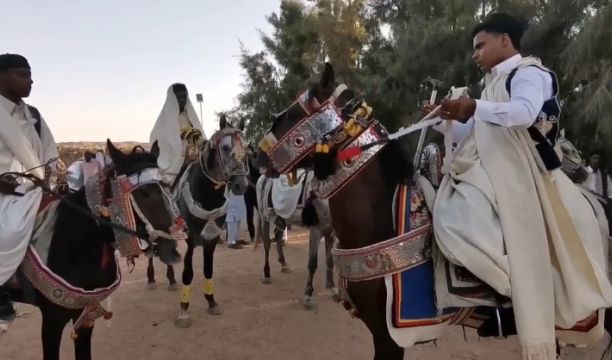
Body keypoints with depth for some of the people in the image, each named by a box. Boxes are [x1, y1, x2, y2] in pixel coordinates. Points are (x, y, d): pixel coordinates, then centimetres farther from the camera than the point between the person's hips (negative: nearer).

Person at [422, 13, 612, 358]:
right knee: (450, 220, -2)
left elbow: (524, 112, -24)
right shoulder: (494, 84, 25)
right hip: (484, 171, 9)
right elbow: (473, 133, 28)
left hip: (513, 174, -9)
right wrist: (443, 121, 14)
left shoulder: (529, 73, -2)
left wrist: (475, 108, -29)